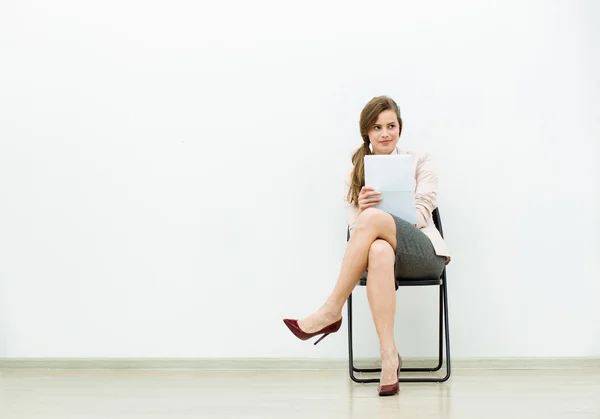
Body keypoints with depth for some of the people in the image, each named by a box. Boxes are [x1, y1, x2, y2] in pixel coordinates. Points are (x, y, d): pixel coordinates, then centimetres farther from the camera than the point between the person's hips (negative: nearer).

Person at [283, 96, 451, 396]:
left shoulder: (420, 162, 13)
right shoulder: (357, 170, 18)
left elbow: (421, 214, 1)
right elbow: (354, 226, 8)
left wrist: (370, 214, -15)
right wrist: (361, 208, -18)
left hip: (424, 254, -1)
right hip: (382, 254, 1)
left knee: (374, 219, -34)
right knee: (379, 251, -40)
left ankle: (332, 311, -30)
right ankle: (389, 356, -44)